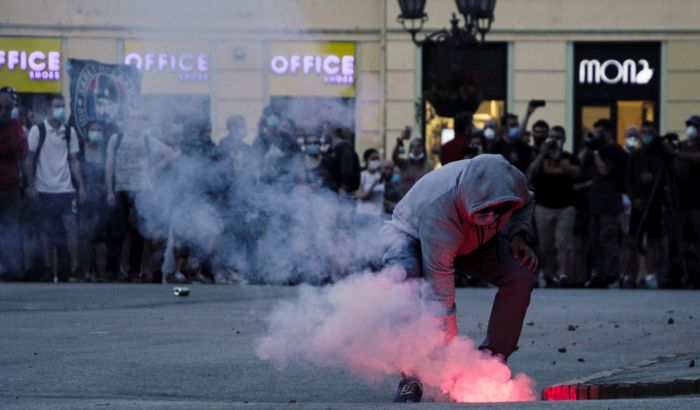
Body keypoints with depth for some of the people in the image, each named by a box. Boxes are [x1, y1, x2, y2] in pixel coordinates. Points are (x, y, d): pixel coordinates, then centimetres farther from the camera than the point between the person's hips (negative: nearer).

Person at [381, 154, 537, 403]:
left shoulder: (513, 181, -31)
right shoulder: (439, 216, -46)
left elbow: (526, 203, 0)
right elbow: (440, 298, -42)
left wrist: (519, 236, -21)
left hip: (473, 241, 5)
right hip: (412, 235, -5)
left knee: (520, 277, -19)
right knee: (401, 279, -38)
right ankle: (410, 378, -27)